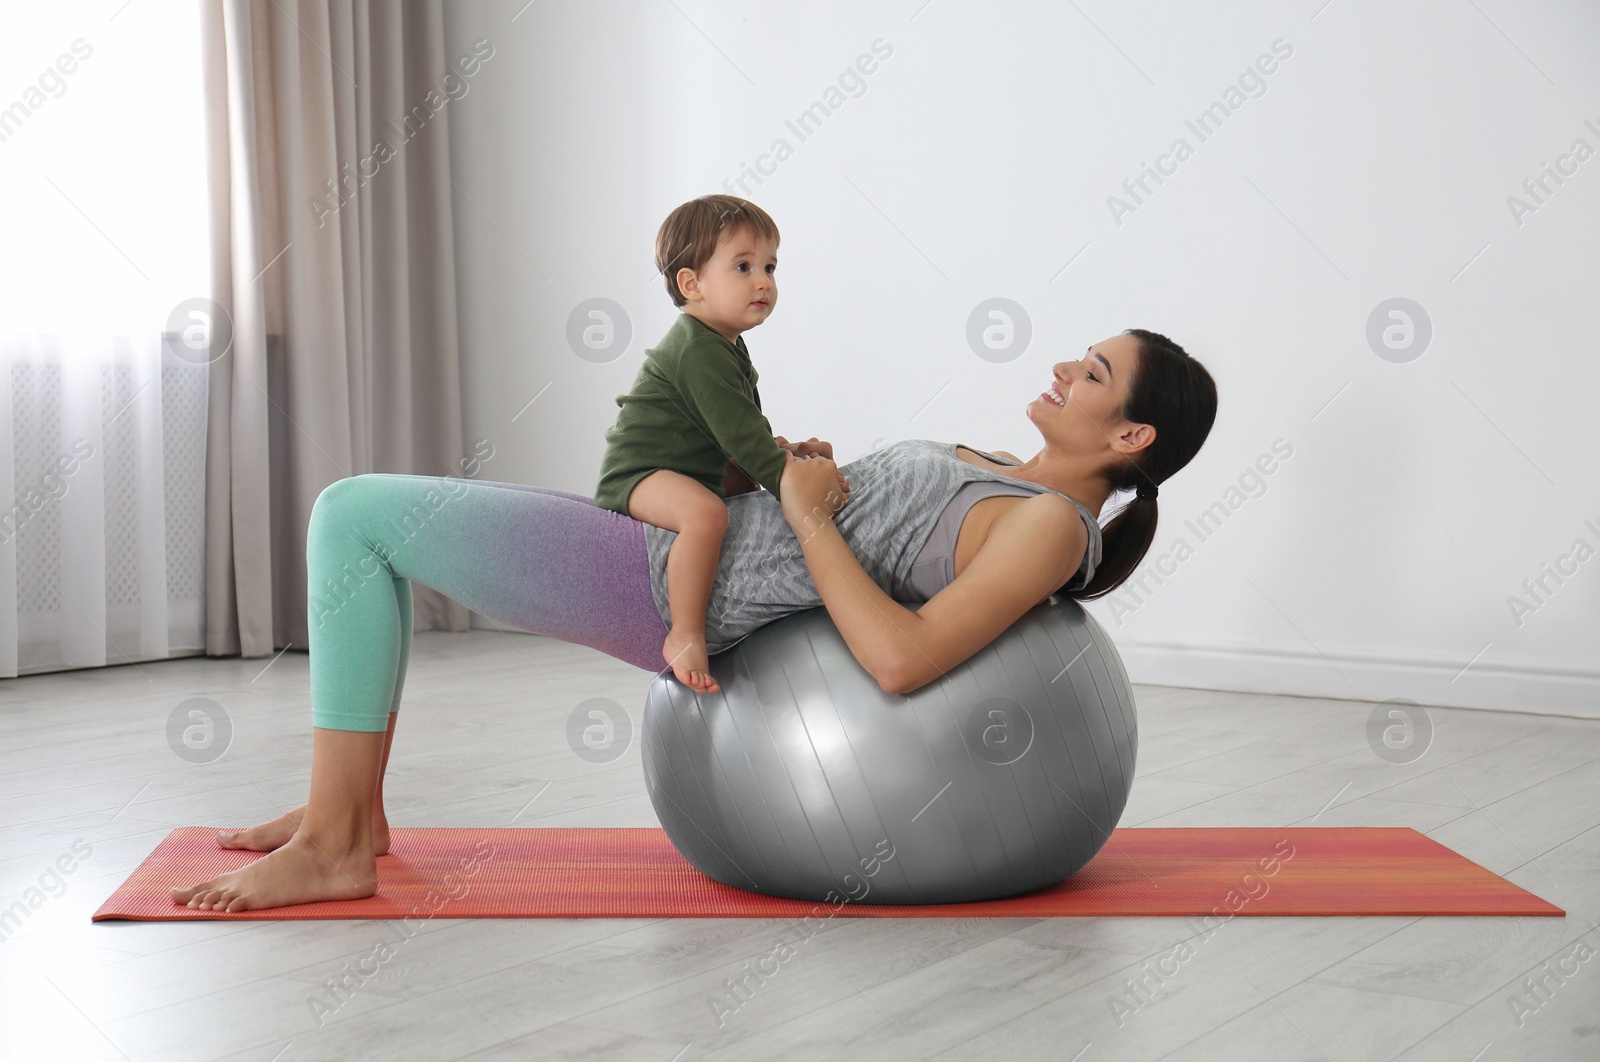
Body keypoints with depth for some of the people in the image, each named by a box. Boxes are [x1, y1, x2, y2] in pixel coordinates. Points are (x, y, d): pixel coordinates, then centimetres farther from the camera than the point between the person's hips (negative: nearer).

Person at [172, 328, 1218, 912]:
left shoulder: (1051, 526, -14)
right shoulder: (1003, 479, 15)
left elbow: (900, 659, -25)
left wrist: (806, 515, -16)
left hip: (670, 588, -10)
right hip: (682, 538, 10)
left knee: (355, 512, -12)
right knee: (374, 516, 14)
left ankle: (334, 846, -6)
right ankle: (354, 802, 18)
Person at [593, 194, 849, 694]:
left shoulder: (727, 346, 14)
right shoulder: (698, 352, -21)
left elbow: (741, 430, 22)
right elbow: (738, 432, -25)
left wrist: (781, 452, 6)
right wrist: (786, 477, -24)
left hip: (692, 466, 11)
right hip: (638, 474, -11)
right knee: (706, 513, -38)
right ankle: (685, 635, -27)